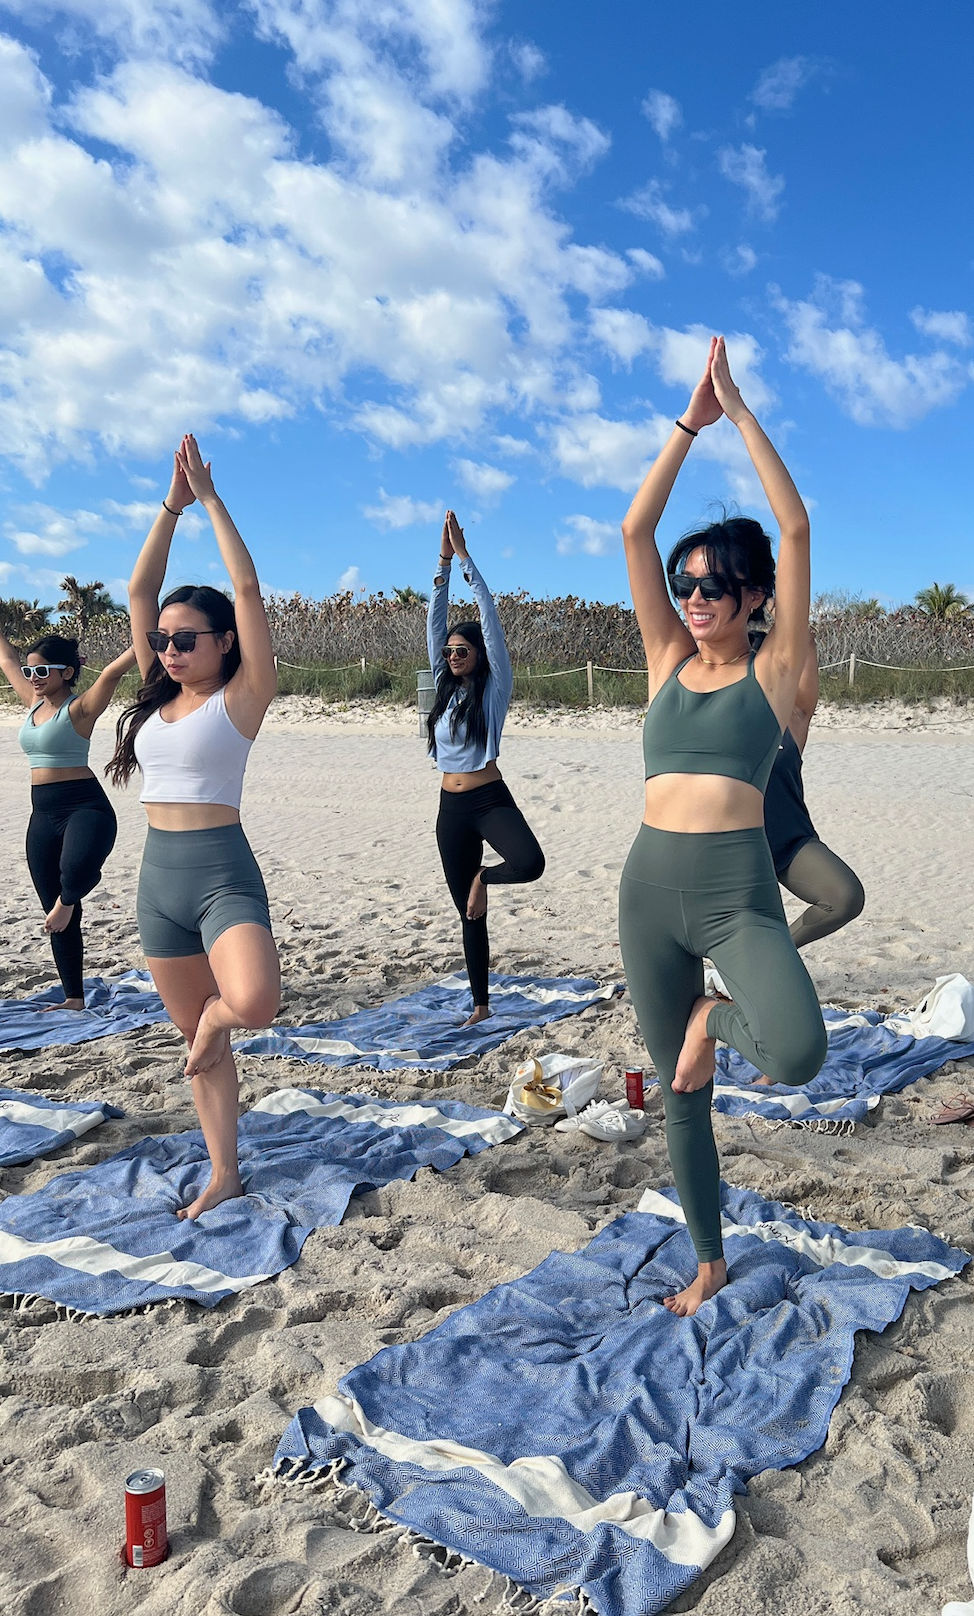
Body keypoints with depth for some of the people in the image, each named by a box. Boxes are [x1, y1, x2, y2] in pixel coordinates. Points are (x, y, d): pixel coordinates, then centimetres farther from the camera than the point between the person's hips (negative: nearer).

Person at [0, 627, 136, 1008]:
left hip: (84, 808, -7)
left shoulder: (78, 708, -7)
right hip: (42, 816, 8)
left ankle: (68, 899, -3)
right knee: (59, 917, 10)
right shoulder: (34, 702, 13)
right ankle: (74, 998, 19)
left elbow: (111, 673, -21)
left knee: (74, 871, -40)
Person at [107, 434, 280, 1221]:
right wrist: (171, 505, 4)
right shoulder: (160, 697, 10)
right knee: (197, 1035, 12)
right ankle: (224, 1174, 25)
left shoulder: (242, 696, -5)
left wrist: (211, 497, -6)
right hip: (159, 875, 6)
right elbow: (139, 591, 8)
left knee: (253, 1003, -30)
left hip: (222, 872, -6)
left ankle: (215, 1014, 8)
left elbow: (247, 589, -11)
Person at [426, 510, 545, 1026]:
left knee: (529, 864, -33)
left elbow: (489, 617, -9)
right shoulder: (445, 687, 11)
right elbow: (434, 624, 7)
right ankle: (481, 1004, 19)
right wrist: (443, 562, 1)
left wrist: (465, 556, -9)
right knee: (469, 914, 8)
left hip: (490, 799, -4)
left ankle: (483, 877, 1)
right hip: (451, 808, 5)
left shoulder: (495, 686, -2)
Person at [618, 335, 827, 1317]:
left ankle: (719, 1017, 8)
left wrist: (738, 409, 0)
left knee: (798, 1057, -29)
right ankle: (709, 1264, 33)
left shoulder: (774, 668, 3)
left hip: (738, 886, -3)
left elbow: (796, 528, -4)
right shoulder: (668, 660, 11)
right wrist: (688, 424, 6)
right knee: (680, 1091, 12)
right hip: (650, 886, 4)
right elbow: (635, 531, 7)